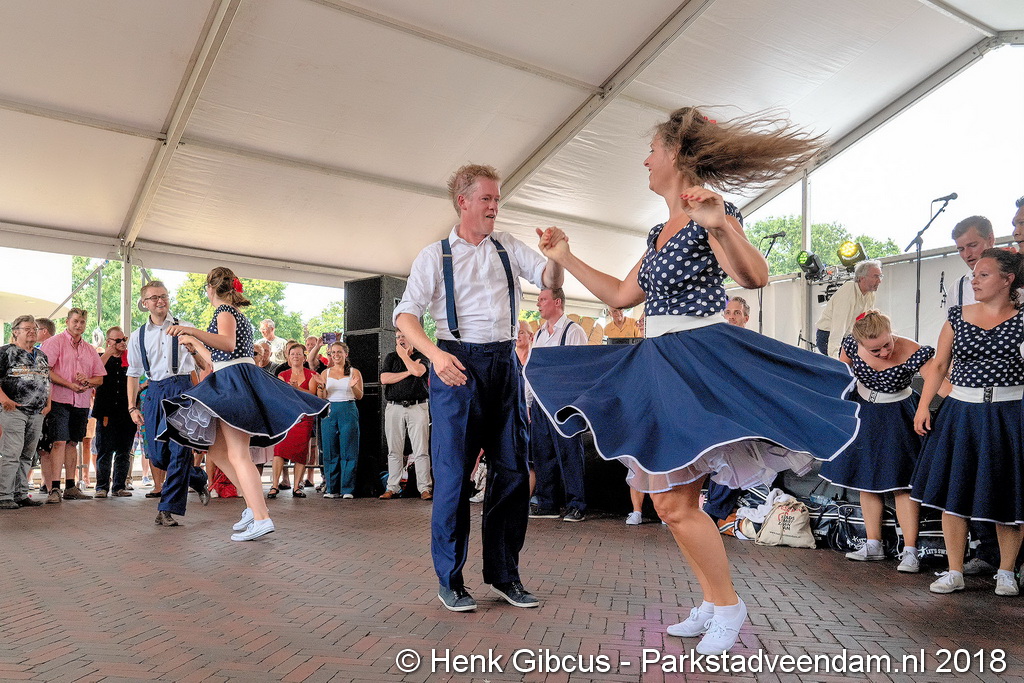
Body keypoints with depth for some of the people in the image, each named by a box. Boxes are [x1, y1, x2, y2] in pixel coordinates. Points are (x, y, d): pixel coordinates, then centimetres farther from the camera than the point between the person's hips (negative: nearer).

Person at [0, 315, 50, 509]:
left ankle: (21, 495, 16)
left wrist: (48, 403, 12)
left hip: (37, 413, 6)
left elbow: (47, 382, 24)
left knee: (27, 456, 10)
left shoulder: (41, 356, 19)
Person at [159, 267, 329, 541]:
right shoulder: (239, 314, 24)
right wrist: (195, 345, 48)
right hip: (231, 382, 9)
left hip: (235, 379, -9)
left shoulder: (224, 310, -3)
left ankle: (261, 518, -19)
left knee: (237, 454, -13)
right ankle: (254, 504, 9)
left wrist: (191, 331, -34)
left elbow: (228, 344, -24)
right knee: (215, 449, 13)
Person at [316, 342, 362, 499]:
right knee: (330, 452, 3)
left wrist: (353, 386, -17)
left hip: (348, 411, -3)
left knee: (348, 451, -4)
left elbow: (359, 396, 2)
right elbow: (321, 398, 9)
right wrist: (321, 387, -11)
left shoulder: (354, 372, 5)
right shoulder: (325, 373, 13)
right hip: (330, 412, 3)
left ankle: (347, 489, 1)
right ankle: (332, 489, 10)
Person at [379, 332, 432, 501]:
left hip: (417, 407, -2)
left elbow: (418, 371, -14)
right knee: (394, 451, 4)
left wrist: (403, 354, 0)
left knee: (421, 451, -5)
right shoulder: (390, 357, 17)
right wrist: (408, 372, -5)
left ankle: (425, 488, -4)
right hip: (394, 407, 3)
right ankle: (392, 488, 9)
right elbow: (384, 379, 1)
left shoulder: (422, 356, 9)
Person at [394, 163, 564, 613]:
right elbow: (405, 315, -3)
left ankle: (503, 573, 20)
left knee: (513, 471, 6)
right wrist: (435, 353, -20)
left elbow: (551, 280, 4)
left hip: (505, 364, 4)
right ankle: (449, 579, 12)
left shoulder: (509, 248, 13)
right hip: (457, 364, -4)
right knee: (453, 473, -2)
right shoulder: (436, 255, 4)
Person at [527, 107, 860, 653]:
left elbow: (753, 277, -24)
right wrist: (566, 258, 24)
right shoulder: (660, 232, 16)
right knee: (668, 500, 11)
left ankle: (728, 605, 11)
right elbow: (621, 295, 20)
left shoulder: (710, 210, -9)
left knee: (675, 501, -9)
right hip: (659, 364, 9)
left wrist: (720, 225, -41)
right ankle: (711, 603, 26)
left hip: (701, 360, -9)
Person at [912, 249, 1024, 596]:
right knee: (952, 493, 3)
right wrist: (923, 406, -1)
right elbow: (940, 365, 7)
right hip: (961, 413, 2)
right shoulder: (957, 316, 5)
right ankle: (954, 572, 15)